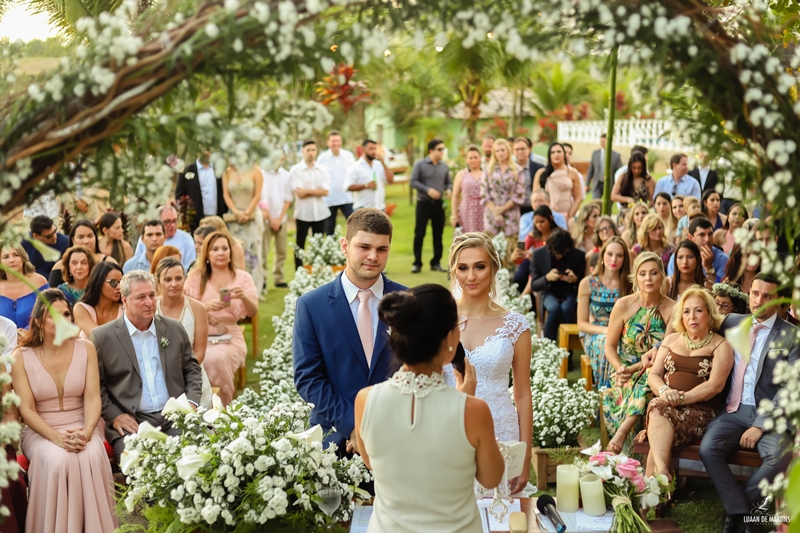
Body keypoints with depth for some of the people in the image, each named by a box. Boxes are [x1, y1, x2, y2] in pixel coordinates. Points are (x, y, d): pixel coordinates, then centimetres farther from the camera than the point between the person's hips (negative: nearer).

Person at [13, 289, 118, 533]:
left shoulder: (85, 349, 2)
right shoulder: (21, 357, -3)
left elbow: (92, 398, -2)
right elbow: (26, 408, -6)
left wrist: (87, 431, -22)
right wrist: (56, 437, -21)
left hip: (81, 427, 1)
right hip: (41, 431, -1)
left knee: (92, 456, -32)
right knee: (57, 460, -34)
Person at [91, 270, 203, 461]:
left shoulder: (175, 329, 12)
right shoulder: (102, 337, 3)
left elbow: (191, 369, 19)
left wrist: (192, 401, 2)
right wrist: (114, 415, -6)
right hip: (131, 422, -3)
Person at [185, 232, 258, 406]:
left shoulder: (242, 277, 8)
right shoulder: (196, 276, 8)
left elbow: (253, 312, -2)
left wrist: (244, 297, -24)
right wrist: (207, 306, -20)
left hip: (230, 336, 0)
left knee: (217, 358, -33)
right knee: (200, 359, -33)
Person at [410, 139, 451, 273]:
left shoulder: (444, 166, 8)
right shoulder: (420, 165, -4)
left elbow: (448, 182, 14)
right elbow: (413, 181, -8)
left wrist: (448, 189, -9)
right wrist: (427, 190, -18)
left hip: (438, 204, 4)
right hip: (423, 203, -4)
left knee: (438, 234, 7)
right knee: (419, 234, -2)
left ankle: (436, 263, 16)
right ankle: (417, 263, 5)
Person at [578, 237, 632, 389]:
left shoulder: (630, 285, 5)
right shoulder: (587, 284, 2)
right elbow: (582, 324, 2)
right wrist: (605, 330, -15)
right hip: (594, 336, -1)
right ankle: (606, 389, -28)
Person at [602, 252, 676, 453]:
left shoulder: (672, 309, -4)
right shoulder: (623, 305, -1)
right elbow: (610, 347, 2)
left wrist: (634, 368, -20)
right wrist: (621, 369, -18)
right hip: (623, 371, 1)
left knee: (648, 383, -36)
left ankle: (623, 431, -46)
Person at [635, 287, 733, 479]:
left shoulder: (721, 346, 6)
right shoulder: (671, 340, 20)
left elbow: (715, 385, -8)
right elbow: (653, 375, 13)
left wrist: (681, 398, -19)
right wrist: (664, 391, -11)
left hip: (700, 410, -4)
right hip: (666, 404, 4)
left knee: (659, 413, -34)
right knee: (658, 409, -34)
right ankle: (662, 472, -48)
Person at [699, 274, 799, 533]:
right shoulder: (732, 322, 11)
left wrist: (760, 426, -16)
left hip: (769, 414, -3)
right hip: (733, 411, 3)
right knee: (708, 448, -27)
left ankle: (735, 511, -9)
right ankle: (739, 511, -14)